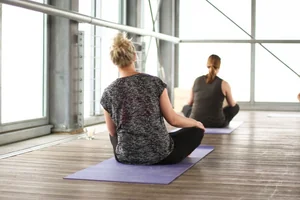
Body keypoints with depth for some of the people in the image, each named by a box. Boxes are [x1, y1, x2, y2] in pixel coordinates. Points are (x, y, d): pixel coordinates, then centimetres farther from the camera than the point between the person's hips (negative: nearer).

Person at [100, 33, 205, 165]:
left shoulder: (108, 93, -7)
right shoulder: (155, 83, -10)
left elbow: (113, 132, 5)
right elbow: (173, 119, -4)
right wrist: (196, 123, 17)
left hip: (126, 156, 2)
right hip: (160, 155, -2)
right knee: (197, 130, 25)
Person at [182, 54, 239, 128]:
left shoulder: (197, 80, 1)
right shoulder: (224, 84, -8)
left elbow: (189, 103, 13)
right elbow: (232, 105, 9)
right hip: (216, 124, -2)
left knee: (186, 107, 35)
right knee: (236, 106, 25)